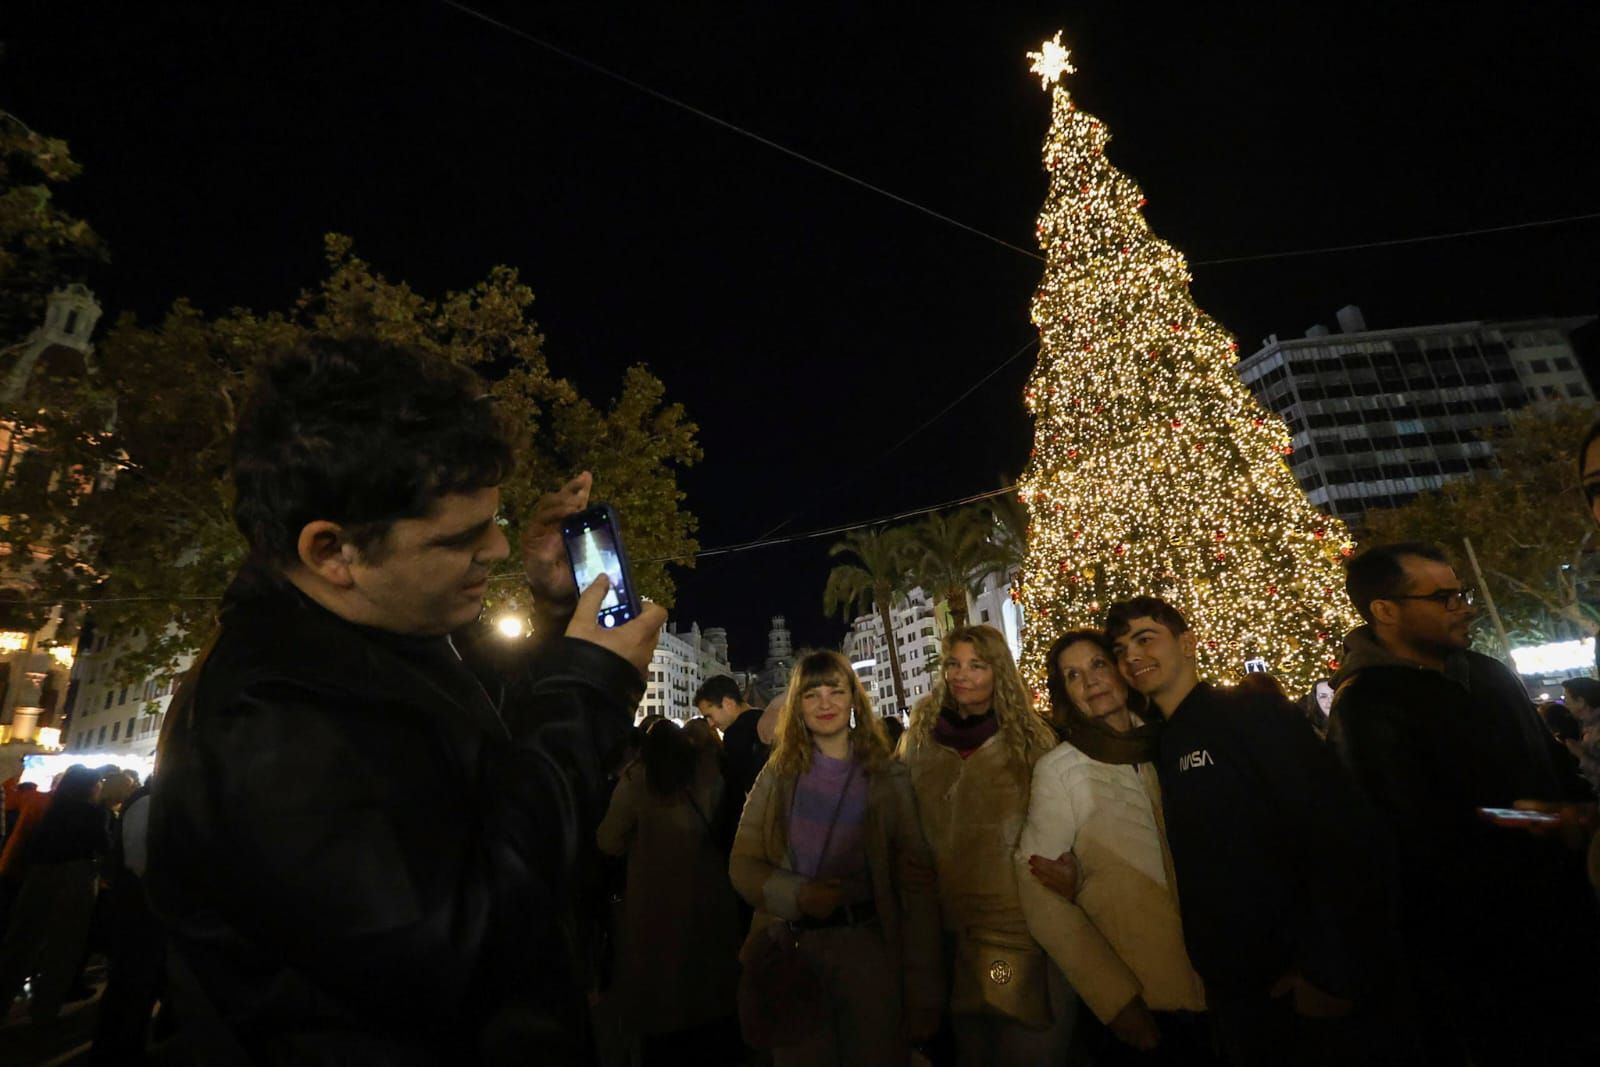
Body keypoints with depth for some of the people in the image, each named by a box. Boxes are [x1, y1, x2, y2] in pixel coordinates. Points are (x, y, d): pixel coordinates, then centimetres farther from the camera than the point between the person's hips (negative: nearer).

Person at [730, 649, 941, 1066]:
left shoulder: (888, 778, -4)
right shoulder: (778, 776, 1)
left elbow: (916, 882, -5)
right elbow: (742, 867, 0)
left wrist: (923, 993, -7)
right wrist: (799, 894, -19)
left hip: (869, 947, -1)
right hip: (792, 950, 2)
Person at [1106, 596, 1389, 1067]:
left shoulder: (1251, 713, -14)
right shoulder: (1158, 749, 6)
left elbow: (1335, 831, -19)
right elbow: (1191, 868, 11)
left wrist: (1328, 969, -20)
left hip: (1304, 980, -6)